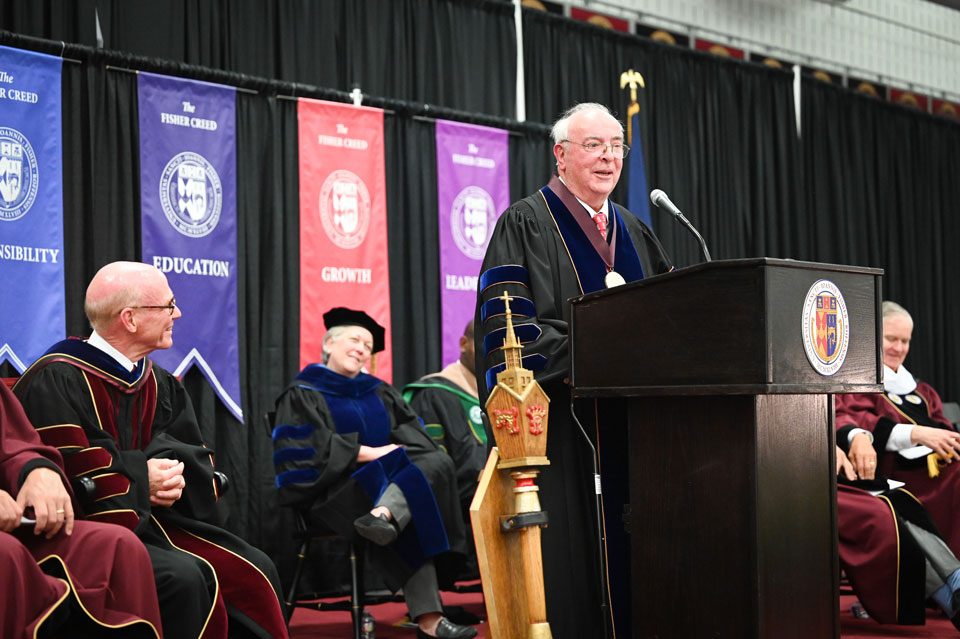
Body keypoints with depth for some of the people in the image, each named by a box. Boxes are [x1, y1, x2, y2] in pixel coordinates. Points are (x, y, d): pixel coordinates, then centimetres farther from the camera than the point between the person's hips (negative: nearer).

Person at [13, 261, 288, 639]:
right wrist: (141, 474, -12)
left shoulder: (159, 383, 12)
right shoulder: (57, 381, -14)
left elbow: (197, 459, 11)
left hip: (152, 519, 8)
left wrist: (173, 474, -11)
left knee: (255, 572, -8)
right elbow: (72, 476, -21)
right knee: (182, 577, -31)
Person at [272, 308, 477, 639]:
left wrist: (399, 449, -12)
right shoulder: (302, 394, 6)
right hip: (336, 490, -6)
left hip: (390, 474, 6)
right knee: (410, 517, -31)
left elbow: (410, 429, 13)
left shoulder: (378, 392, 24)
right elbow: (305, 447, -10)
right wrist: (366, 453, -16)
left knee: (437, 461, -26)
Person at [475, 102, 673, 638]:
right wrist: (579, 361, -21)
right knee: (567, 558, -7)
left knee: (624, 562, 5)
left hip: (628, 426, 6)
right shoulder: (526, 224, 0)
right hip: (561, 427, -6)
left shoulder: (637, 234, 19)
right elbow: (504, 325, -11)